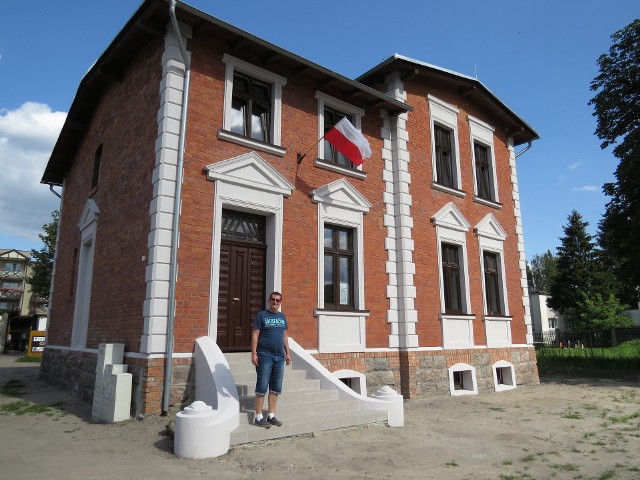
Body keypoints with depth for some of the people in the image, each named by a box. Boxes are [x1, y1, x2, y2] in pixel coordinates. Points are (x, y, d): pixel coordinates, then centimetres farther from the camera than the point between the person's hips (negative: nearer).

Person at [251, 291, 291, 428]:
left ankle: (271, 416, 19)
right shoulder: (261, 315, -3)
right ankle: (259, 417, 7)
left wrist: (287, 353, 11)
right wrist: (253, 354, -13)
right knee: (262, 388, -2)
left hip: (279, 357, 6)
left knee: (276, 389, 9)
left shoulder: (282, 316, 13)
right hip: (265, 356, -5)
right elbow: (255, 335, -7)